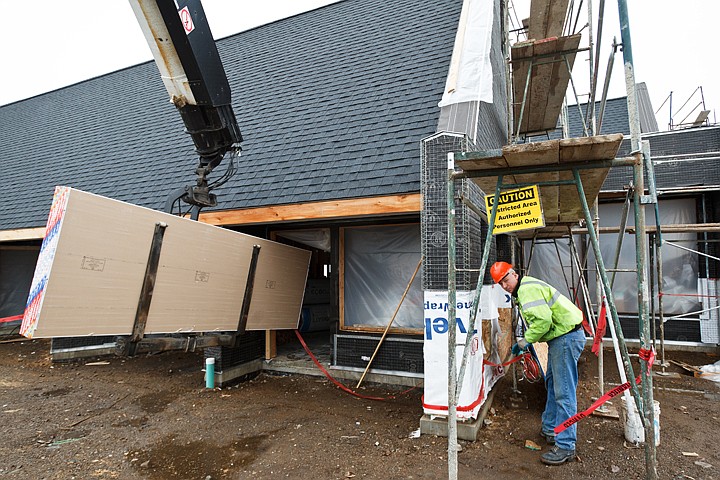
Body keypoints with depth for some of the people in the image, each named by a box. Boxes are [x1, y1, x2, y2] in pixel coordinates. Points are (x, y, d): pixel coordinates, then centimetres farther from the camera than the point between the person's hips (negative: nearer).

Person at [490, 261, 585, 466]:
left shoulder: (528, 289, -18)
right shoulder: (522, 291, 15)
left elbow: (543, 319, -28)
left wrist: (526, 340, -17)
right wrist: (525, 341, 8)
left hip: (567, 336, -12)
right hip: (558, 338, 12)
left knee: (564, 393, -9)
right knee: (552, 384, 22)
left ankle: (565, 447, -3)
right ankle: (550, 429, 36)